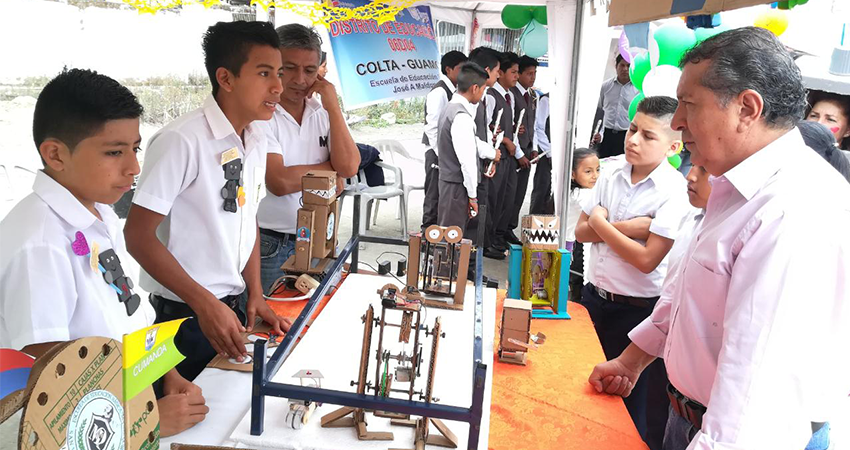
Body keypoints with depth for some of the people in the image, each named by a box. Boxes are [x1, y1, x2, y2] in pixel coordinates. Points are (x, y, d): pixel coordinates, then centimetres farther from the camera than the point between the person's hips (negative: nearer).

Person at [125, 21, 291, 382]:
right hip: (188, 316, -7)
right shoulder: (181, 141, -21)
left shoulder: (256, 139, 3)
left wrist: (255, 294, 5)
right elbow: (138, 235, -20)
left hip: (238, 307, 7)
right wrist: (206, 305, -22)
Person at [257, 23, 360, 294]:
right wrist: (330, 168, -8)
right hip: (269, 245, -5)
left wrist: (332, 106, -10)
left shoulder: (324, 114, 5)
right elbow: (279, 182, -22)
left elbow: (349, 168, -9)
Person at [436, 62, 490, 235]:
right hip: (457, 186, -10)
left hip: (449, 180, 10)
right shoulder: (462, 117, -21)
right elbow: (467, 160, -21)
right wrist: (472, 195, -16)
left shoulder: (451, 107, 11)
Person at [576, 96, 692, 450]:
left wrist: (602, 224, -12)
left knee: (632, 401, 10)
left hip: (637, 309, -6)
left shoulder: (675, 192, -16)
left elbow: (646, 259, -22)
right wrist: (625, 228, -14)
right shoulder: (611, 177, 2)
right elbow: (582, 231, 2)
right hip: (595, 297, 6)